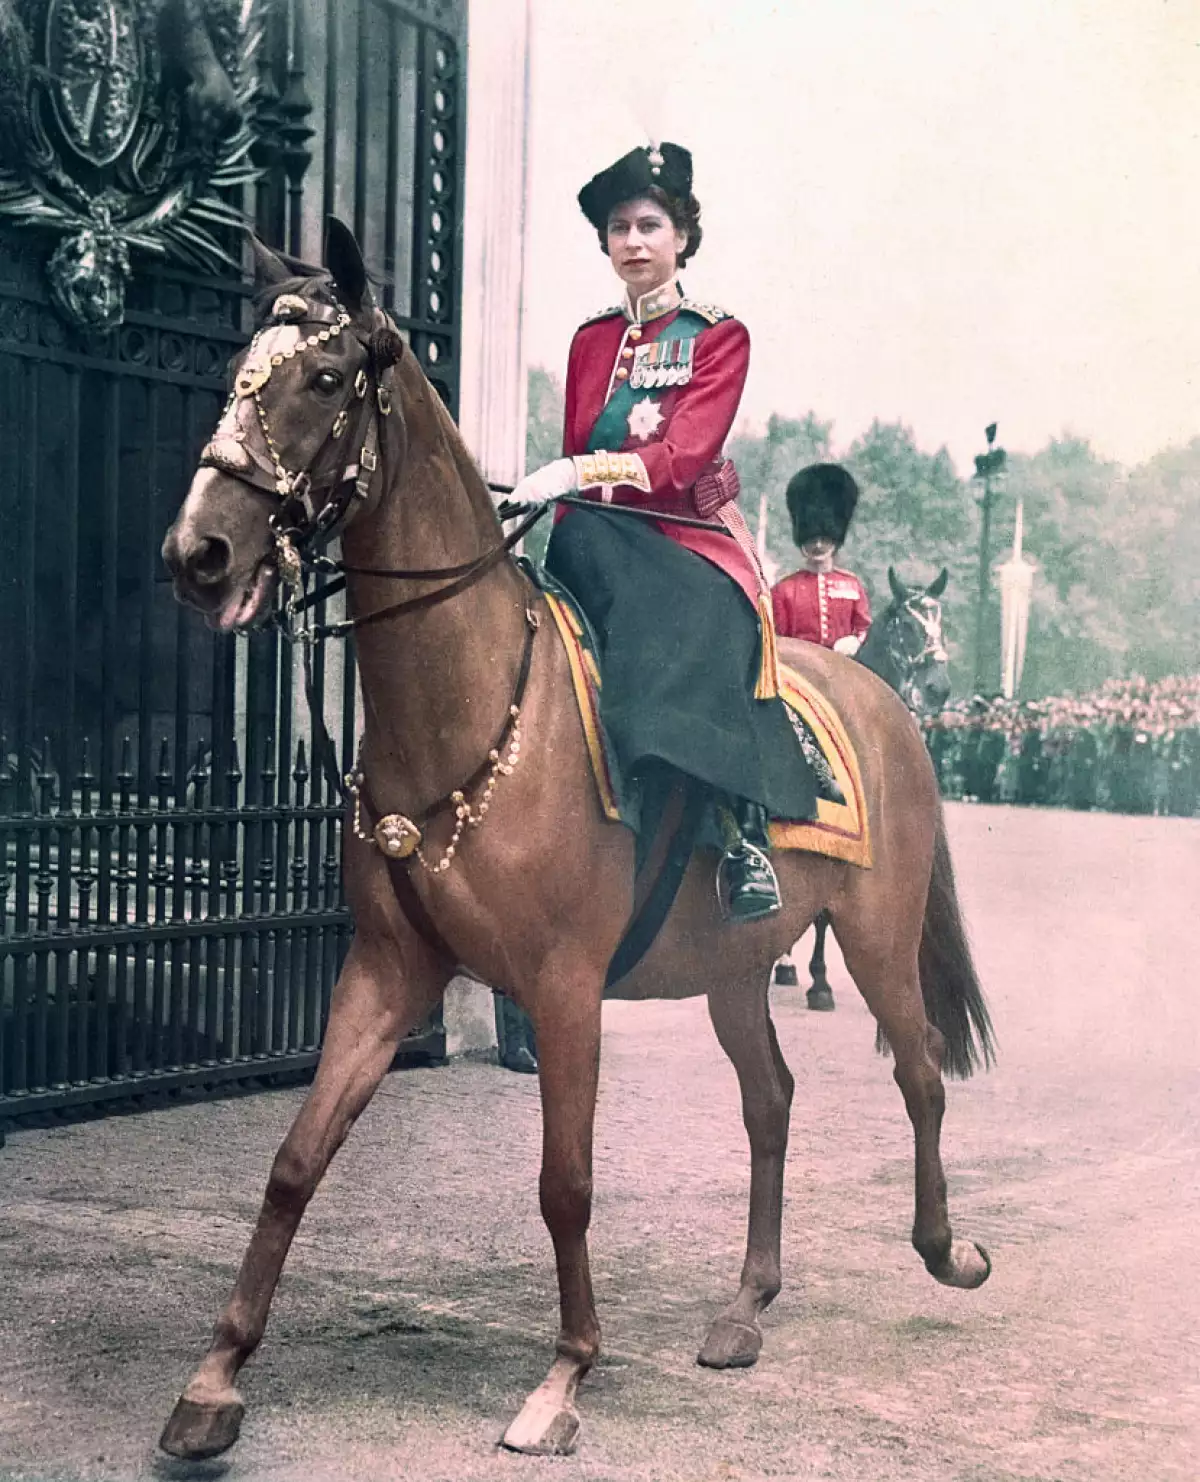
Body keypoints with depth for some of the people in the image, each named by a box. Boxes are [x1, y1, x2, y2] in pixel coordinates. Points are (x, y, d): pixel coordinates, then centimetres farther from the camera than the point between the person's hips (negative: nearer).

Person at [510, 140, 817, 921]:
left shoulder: (720, 338, 5)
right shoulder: (591, 342, 20)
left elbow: (683, 455, -11)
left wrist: (578, 474, -26)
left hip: (692, 539, -4)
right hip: (604, 541, 4)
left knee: (693, 633, -36)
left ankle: (743, 836, -41)